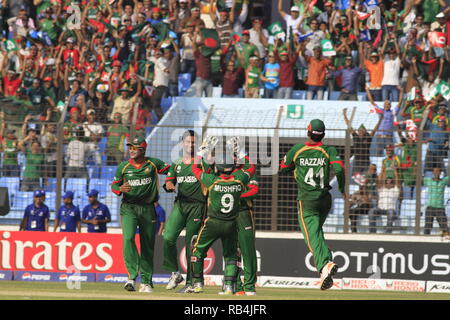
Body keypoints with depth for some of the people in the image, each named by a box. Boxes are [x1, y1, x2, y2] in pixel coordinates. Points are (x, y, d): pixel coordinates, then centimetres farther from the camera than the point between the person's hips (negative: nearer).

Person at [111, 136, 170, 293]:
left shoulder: (153, 164, 1)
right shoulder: (123, 167, 3)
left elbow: (170, 170, 11)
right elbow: (114, 185, 8)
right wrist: (120, 188, -13)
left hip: (147, 209, 1)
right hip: (128, 208, -1)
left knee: (148, 245, 6)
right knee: (128, 239, -21)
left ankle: (146, 282, 15)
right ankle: (132, 275, -24)